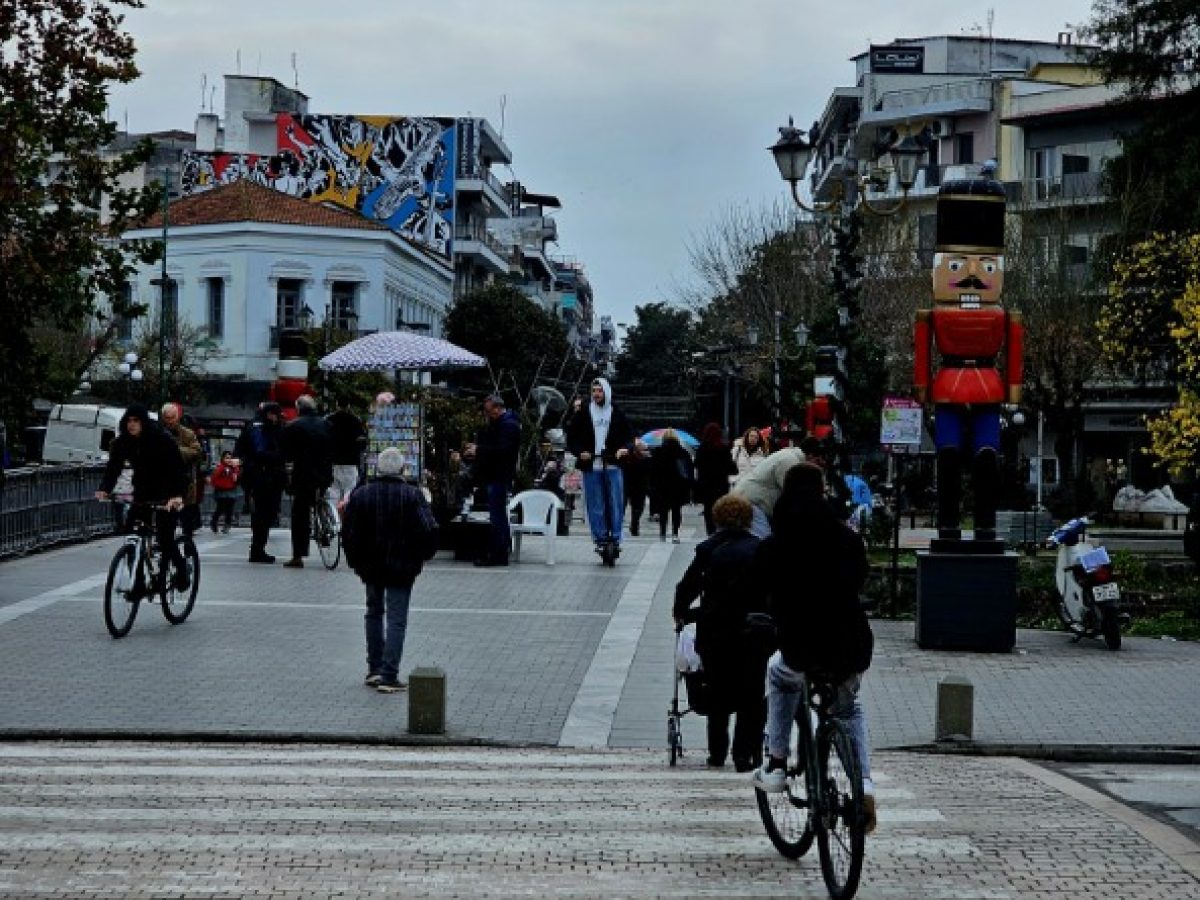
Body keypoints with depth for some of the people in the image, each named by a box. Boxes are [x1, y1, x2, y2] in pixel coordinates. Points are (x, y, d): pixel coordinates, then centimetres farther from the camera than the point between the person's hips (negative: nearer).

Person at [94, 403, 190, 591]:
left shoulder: (162, 439, -20)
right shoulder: (122, 442, -5)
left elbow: (179, 468, -25)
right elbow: (113, 466, -9)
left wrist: (178, 495, -40)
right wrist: (104, 489, -27)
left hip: (167, 494, -5)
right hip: (143, 492, 5)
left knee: (165, 537, -14)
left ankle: (181, 571, 11)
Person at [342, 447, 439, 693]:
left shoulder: (360, 495, -2)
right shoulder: (413, 495, -10)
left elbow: (348, 532, -1)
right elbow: (429, 530, -15)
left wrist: (356, 560, 11)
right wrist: (423, 554, 3)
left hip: (370, 565, 3)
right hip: (402, 567, -3)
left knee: (374, 613, 20)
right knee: (397, 620, 0)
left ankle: (374, 668, 19)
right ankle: (389, 676, -7)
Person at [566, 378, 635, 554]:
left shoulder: (618, 415, 8)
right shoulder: (582, 415, 8)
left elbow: (629, 436, 12)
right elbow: (571, 437, 9)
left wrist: (625, 448, -9)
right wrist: (580, 452, -8)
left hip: (613, 466, 0)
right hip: (591, 467, 0)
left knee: (616, 504, -3)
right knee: (595, 506, 1)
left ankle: (615, 538, 3)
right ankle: (600, 538, 6)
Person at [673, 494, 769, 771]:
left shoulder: (708, 549, -1)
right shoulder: (761, 549, 0)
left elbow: (688, 586, 0)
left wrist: (681, 613, 18)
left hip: (714, 631, 1)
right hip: (753, 633, 0)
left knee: (718, 695, 14)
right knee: (751, 697, 6)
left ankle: (717, 754, 16)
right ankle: (745, 755, 1)